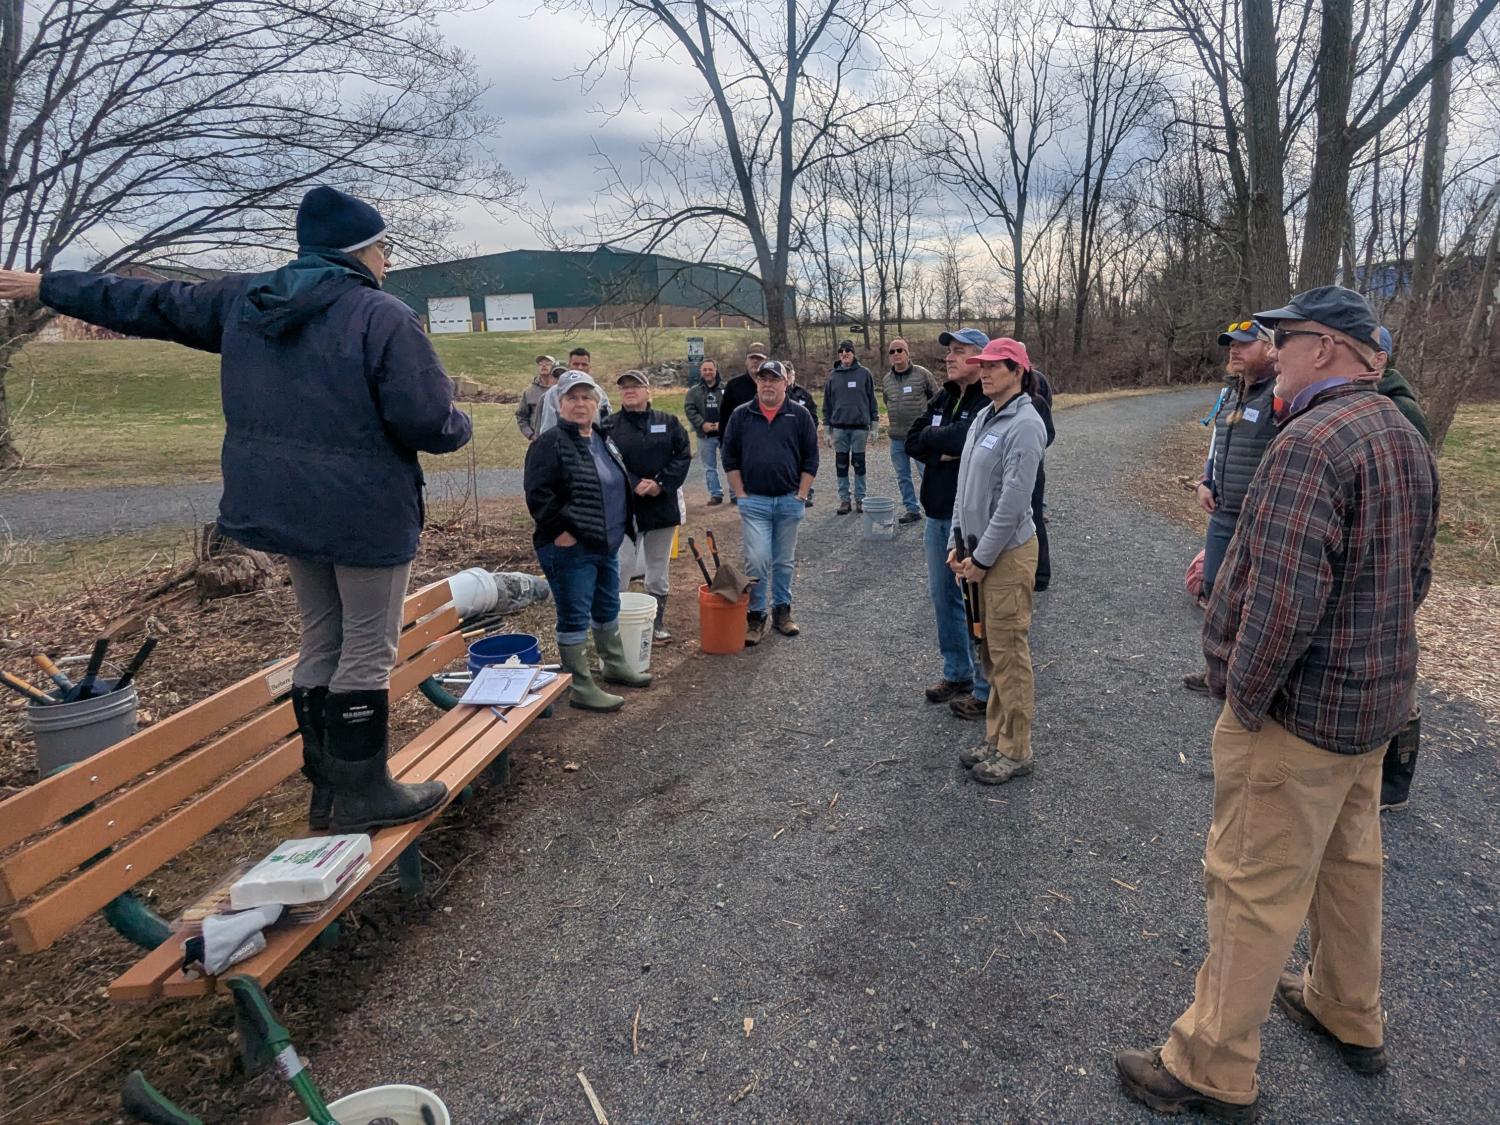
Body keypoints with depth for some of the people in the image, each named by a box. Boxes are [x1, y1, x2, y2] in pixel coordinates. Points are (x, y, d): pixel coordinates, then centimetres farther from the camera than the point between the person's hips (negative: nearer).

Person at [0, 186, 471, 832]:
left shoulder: (242, 301, 8)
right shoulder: (384, 317, -15)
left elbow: (153, 304, 18)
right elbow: (430, 423, -19)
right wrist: (461, 425, 5)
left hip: (284, 507, 7)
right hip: (367, 513, -7)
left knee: (322, 643, 17)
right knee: (368, 652, 3)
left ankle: (327, 789, 26)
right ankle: (361, 793, 12)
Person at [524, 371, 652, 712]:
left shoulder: (603, 440, 13)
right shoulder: (550, 443, -13)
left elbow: (622, 483, 25)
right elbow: (538, 493, -20)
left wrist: (622, 524, 18)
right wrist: (560, 530, -21)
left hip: (606, 545, 9)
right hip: (570, 549, -9)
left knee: (608, 608, 21)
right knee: (574, 617, -1)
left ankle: (614, 666, 39)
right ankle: (581, 689, 7)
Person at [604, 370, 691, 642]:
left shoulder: (668, 422, 5)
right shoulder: (609, 426, -1)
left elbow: (684, 454, 0)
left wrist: (662, 484, -13)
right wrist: (635, 485, -19)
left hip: (664, 505, 3)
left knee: (658, 568, 12)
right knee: (621, 568, -5)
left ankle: (657, 623, 24)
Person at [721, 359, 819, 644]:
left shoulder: (800, 415, 2)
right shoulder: (741, 415, 2)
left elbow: (810, 459, 4)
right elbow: (730, 457, 5)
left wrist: (801, 495, -2)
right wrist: (741, 494, -1)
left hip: (789, 501, 1)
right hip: (754, 501, -1)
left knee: (785, 561, 11)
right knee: (757, 560, -8)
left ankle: (782, 610, 26)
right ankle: (755, 615, 5)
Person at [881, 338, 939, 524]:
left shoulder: (922, 374, -6)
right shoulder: (886, 379, 8)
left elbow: (936, 397, 2)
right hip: (896, 437, 5)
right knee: (902, 476, 10)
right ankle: (911, 509, 21)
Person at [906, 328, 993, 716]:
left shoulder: (990, 403, -13)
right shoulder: (943, 399, 12)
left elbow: (962, 437, -29)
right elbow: (912, 442, 4)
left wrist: (931, 436, -10)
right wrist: (943, 452, -13)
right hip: (937, 514, 9)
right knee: (942, 596, 17)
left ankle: (986, 689, 11)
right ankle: (956, 673, 32)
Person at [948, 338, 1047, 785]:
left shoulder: (1024, 424, -16)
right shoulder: (983, 418, 12)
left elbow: (1013, 502, -20)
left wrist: (982, 558, -15)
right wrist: (960, 544, 10)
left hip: (1008, 552, -9)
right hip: (979, 549, 9)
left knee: (1009, 651, -1)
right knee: (990, 650, 16)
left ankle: (1015, 751, 11)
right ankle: (996, 737, 28)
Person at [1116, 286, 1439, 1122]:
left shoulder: (1312, 440, -24)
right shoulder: (1406, 437, 8)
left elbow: (1283, 598, -31)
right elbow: (1415, 577, 16)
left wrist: (1244, 694, -18)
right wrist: (1371, 650, 20)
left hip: (1302, 707, -10)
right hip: (1377, 697, 10)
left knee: (1255, 888, 2)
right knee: (1350, 857, 24)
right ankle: (1351, 1016, 45)